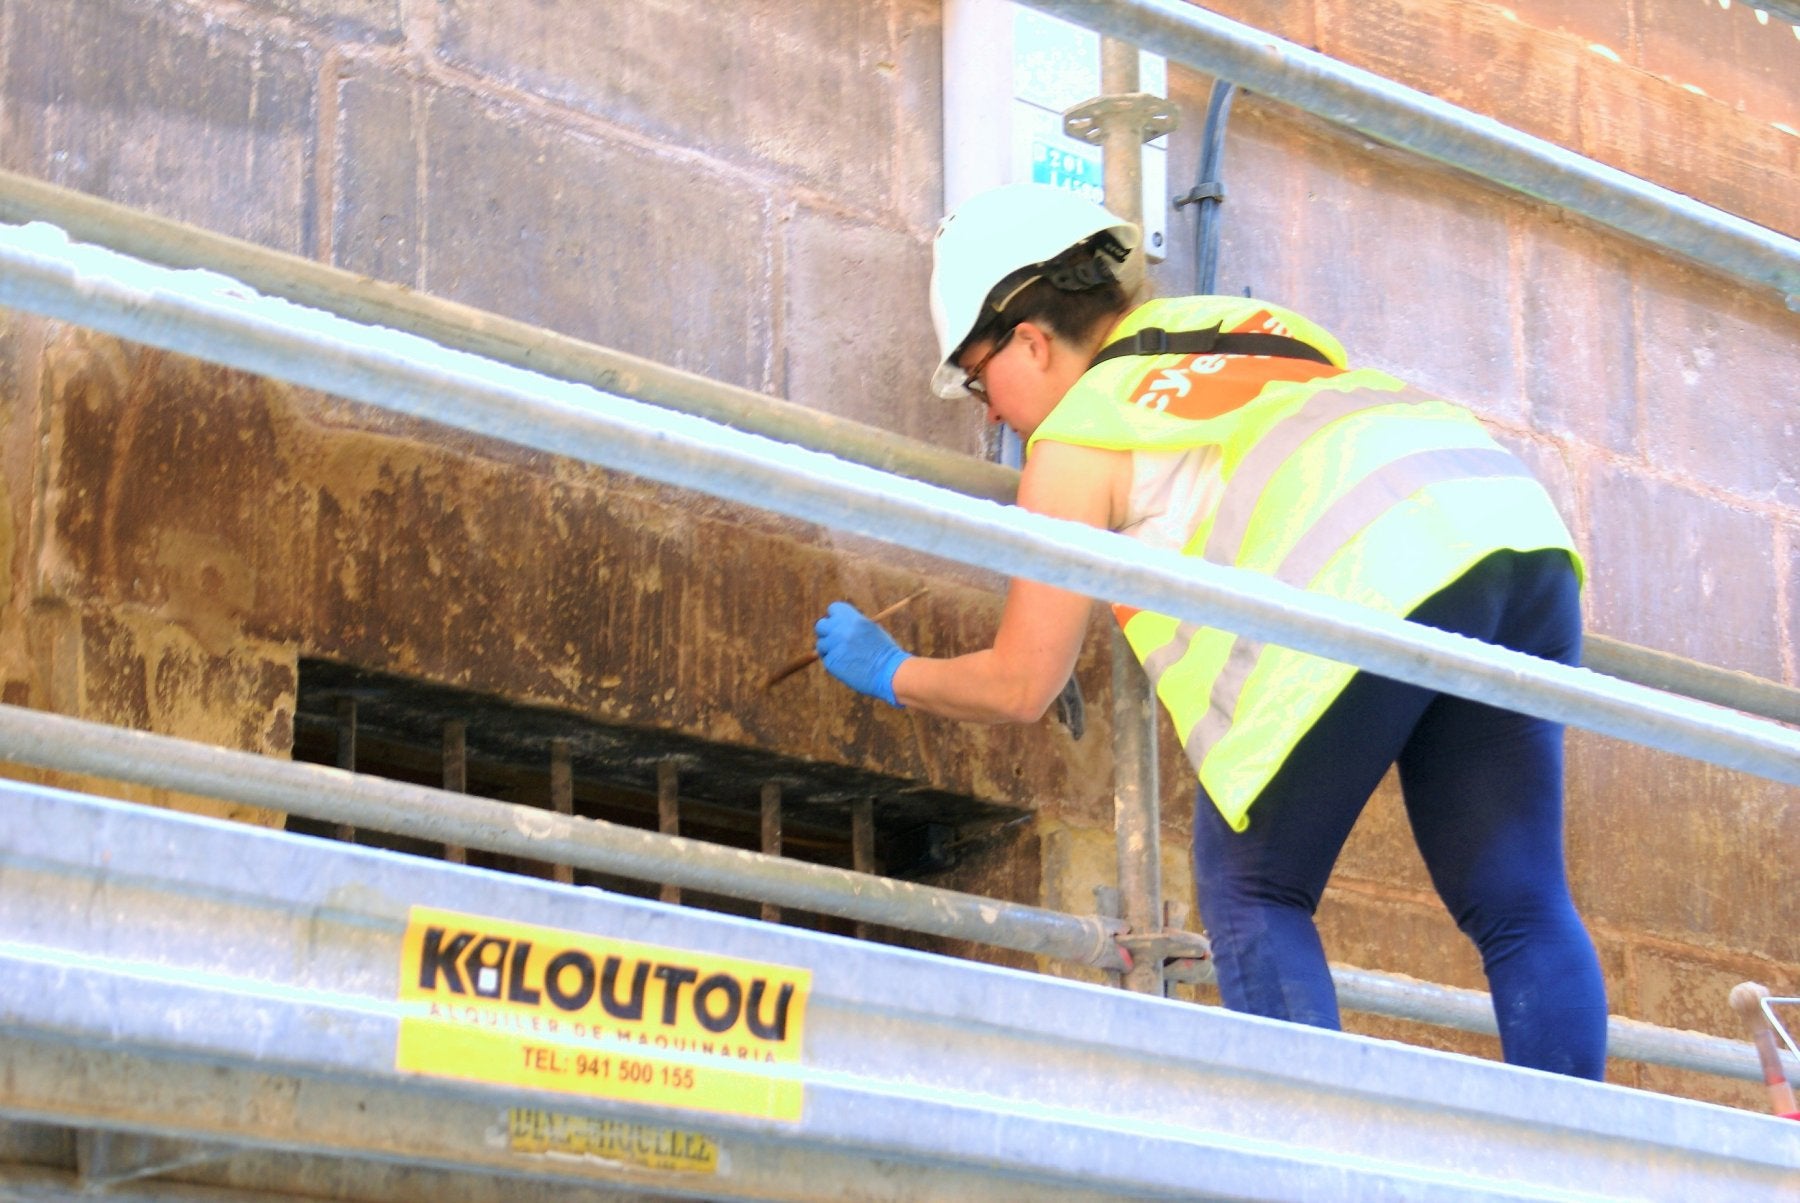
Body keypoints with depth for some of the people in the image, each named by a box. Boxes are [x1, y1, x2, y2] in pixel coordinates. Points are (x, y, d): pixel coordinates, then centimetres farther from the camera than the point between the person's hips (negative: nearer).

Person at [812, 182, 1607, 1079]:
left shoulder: (1079, 437, 14)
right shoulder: (1249, 323, 32)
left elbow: (1021, 688, 18)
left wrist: (890, 675, 36)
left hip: (1382, 576, -6)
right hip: (1520, 528, 7)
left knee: (1251, 890, 9)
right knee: (1521, 907, 9)